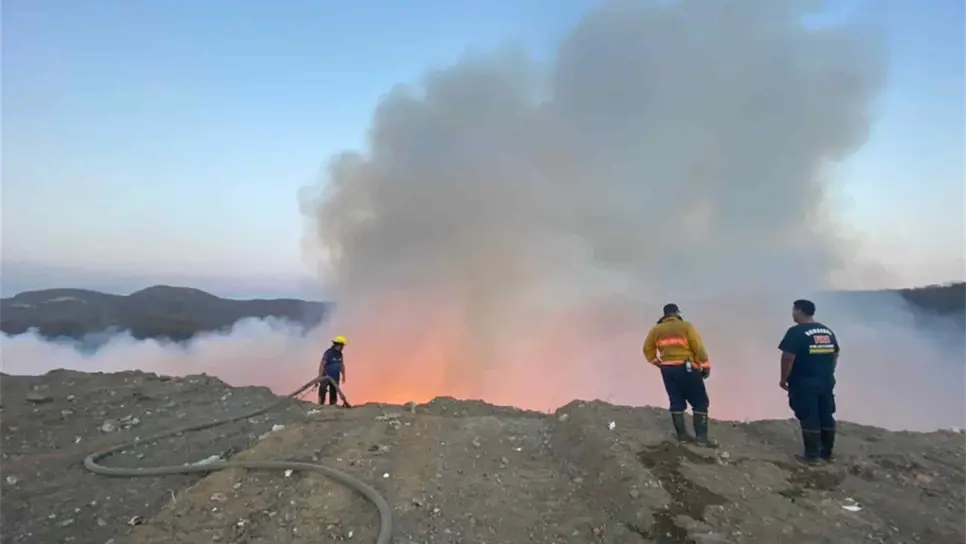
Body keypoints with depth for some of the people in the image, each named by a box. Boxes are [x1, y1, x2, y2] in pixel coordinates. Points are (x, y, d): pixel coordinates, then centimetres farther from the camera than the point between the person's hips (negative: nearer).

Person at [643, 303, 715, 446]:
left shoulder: (656, 330, 7)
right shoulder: (686, 326, -7)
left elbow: (647, 349, 12)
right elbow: (698, 348, -10)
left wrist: (656, 362, 20)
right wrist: (706, 366, -3)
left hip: (667, 370, 5)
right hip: (686, 368, -5)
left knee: (676, 402, 12)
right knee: (700, 402, 3)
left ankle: (682, 434, 15)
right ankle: (701, 436, -2)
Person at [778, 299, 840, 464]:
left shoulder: (796, 332, -15)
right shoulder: (828, 331, 9)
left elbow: (788, 358, -19)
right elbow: (835, 355, 15)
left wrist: (784, 379, -8)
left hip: (804, 383, -7)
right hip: (826, 382, 7)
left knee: (809, 419, -1)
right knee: (827, 417, 14)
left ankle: (811, 455, 4)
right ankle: (827, 452, 23)